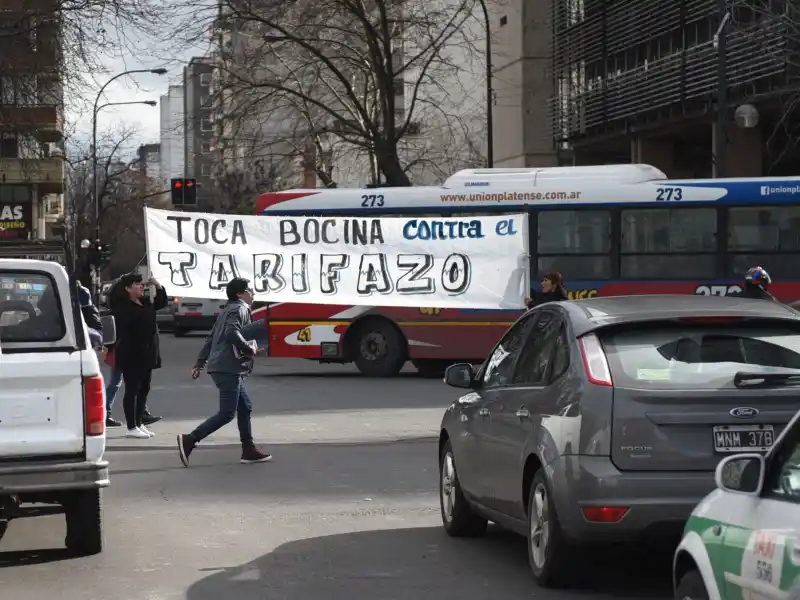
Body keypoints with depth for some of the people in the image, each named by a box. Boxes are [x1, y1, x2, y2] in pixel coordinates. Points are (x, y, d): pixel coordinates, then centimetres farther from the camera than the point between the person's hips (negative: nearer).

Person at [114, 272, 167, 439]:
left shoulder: (146, 304, 12)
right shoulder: (123, 308, -15)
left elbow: (161, 303, 29)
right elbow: (122, 332, -22)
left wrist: (158, 287, 14)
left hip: (147, 355, 9)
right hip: (131, 356, -9)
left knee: (144, 390, 14)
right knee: (132, 390, -2)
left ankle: (140, 424, 24)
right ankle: (132, 428, 4)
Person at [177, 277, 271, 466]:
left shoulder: (230, 310, 22)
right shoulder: (239, 309, -8)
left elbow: (211, 338, 23)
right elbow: (232, 333, -26)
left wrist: (200, 362, 23)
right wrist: (249, 348, -14)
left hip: (229, 369, 11)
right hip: (228, 368, -11)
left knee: (245, 407, 14)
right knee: (227, 413, -12)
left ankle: (249, 450, 15)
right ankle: (189, 440, -16)